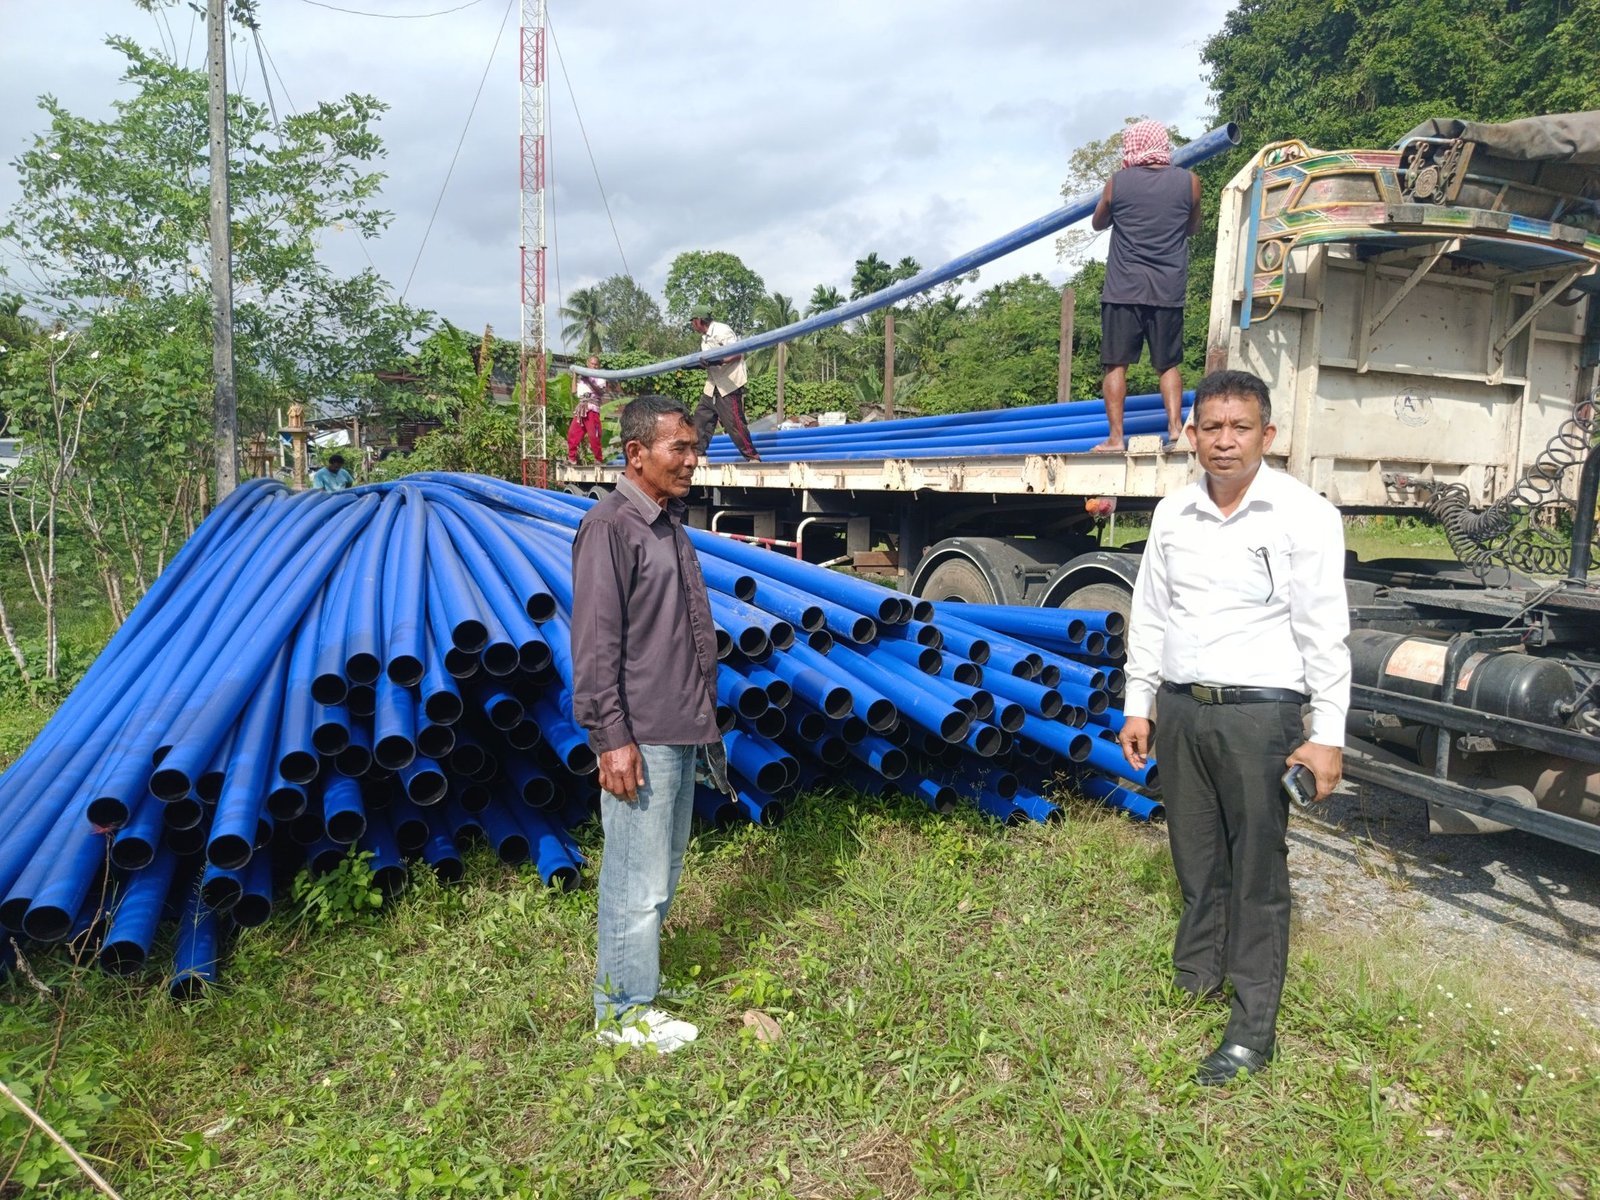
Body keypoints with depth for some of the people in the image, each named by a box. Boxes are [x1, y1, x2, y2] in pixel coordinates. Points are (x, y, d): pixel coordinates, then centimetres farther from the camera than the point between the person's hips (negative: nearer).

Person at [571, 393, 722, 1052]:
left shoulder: (671, 525, 15)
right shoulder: (611, 526, -13)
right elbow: (595, 644, -18)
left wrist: (705, 719, 21)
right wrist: (612, 738, -20)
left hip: (682, 733, 9)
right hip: (641, 739, -9)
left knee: (662, 874, 19)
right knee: (638, 881, 1)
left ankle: (636, 980, 34)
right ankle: (624, 1011, 17)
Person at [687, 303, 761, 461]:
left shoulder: (721, 331, -13)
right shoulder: (705, 337, 15)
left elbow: (737, 354, -20)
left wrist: (718, 361, -30)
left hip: (729, 385, -10)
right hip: (713, 386, 10)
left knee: (734, 422, -12)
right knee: (700, 417, 10)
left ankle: (752, 457, -7)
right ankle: (698, 453, 18)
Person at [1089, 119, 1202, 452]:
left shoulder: (1117, 182, -1)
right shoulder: (1189, 181, 2)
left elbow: (1098, 223, 16)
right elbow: (1193, 228, 16)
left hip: (1123, 289, -1)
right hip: (1169, 290, 2)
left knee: (1117, 364, 3)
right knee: (1169, 364, 12)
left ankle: (1115, 436, -2)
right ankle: (1175, 427, 1)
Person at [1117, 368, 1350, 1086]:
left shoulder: (1303, 515, -6)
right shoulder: (1172, 515, 8)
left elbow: (1324, 631, -8)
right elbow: (1149, 617, 13)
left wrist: (1327, 735, -10)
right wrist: (1137, 704, 11)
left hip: (1259, 711, -4)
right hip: (1180, 708, 5)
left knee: (1258, 870, 1)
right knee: (1195, 855, 16)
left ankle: (1254, 1027, 11)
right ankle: (1194, 977, 34)